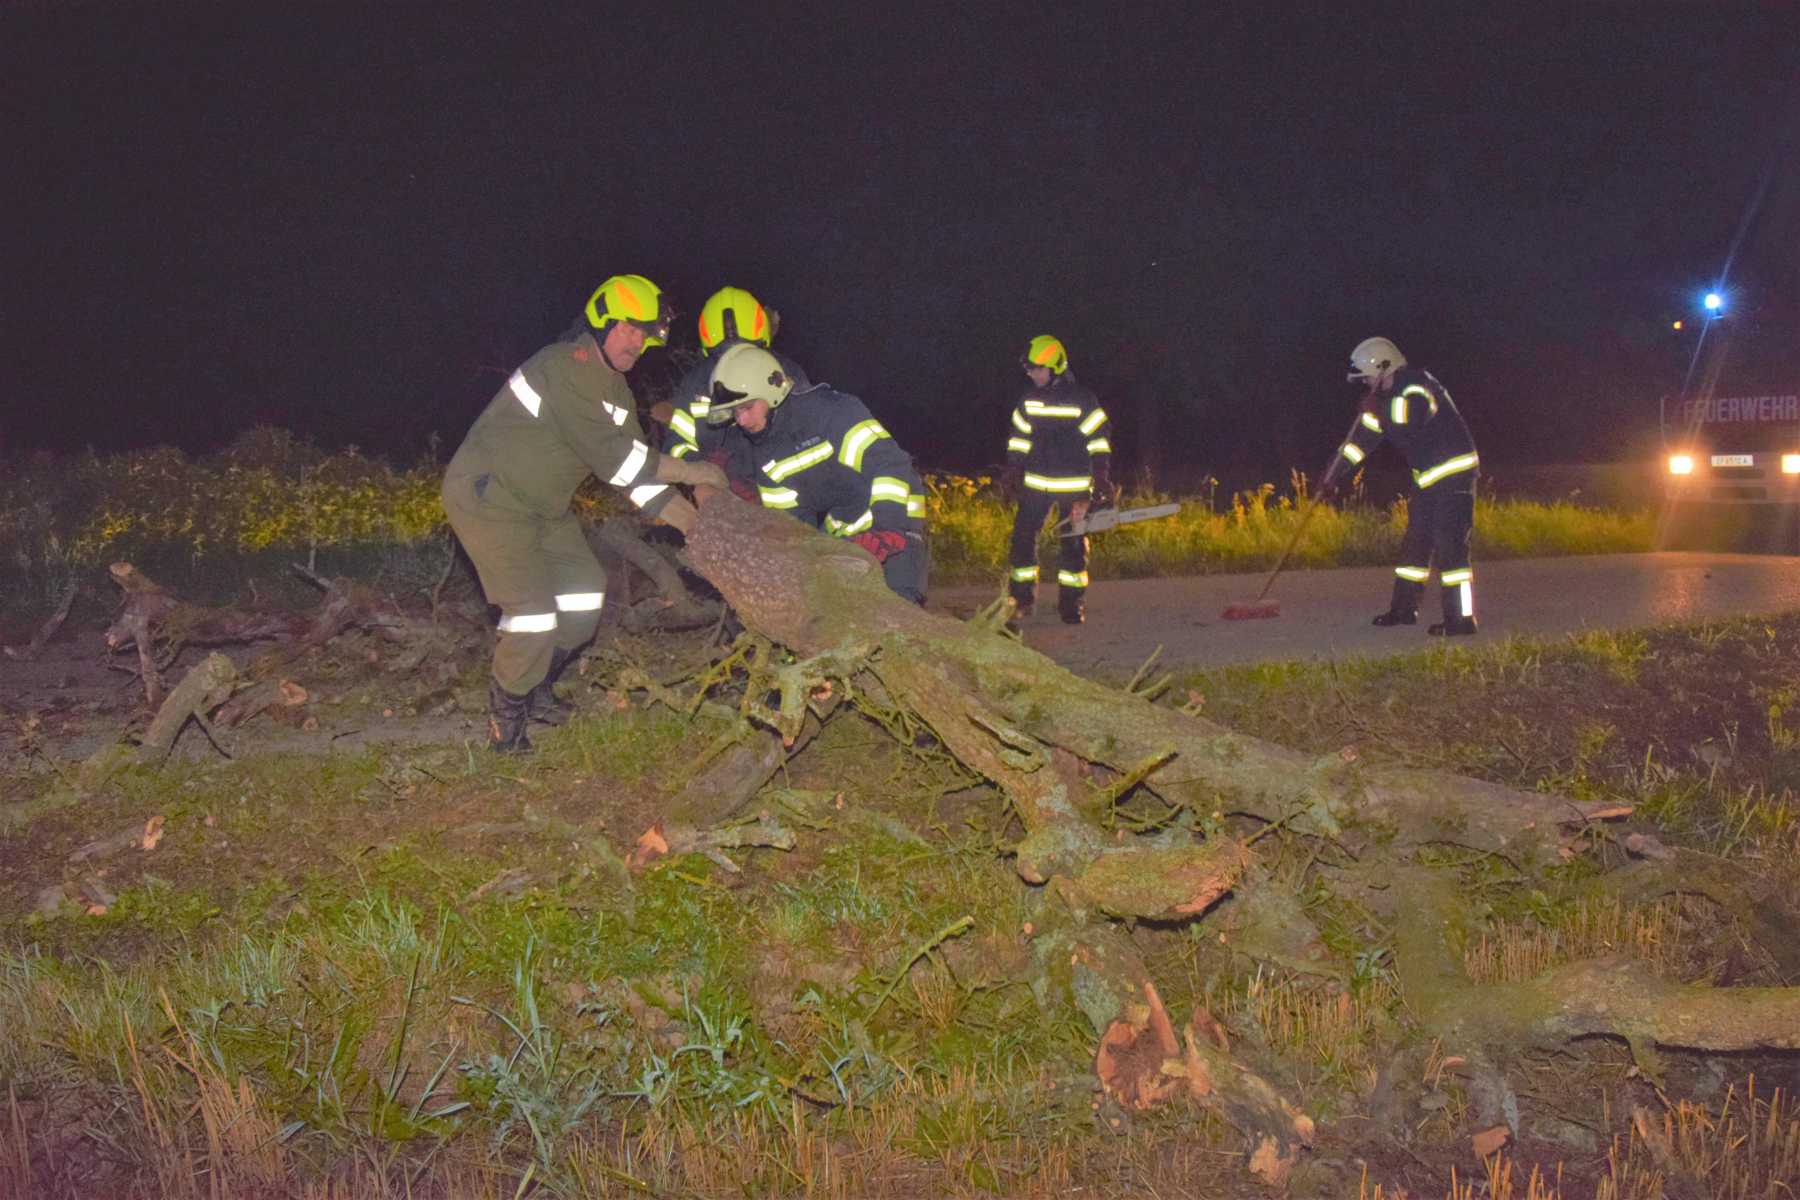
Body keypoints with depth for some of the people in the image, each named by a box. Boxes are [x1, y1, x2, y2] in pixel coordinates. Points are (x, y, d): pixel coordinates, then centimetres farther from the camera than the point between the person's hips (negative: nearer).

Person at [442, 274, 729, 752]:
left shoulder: (614, 388, 9)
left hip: (541, 504, 10)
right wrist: (690, 471, -20)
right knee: (534, 606, -15)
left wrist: (701, 527, -4)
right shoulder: (567, 367, -22)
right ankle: (507, 717, 4)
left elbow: (637, 473, 6)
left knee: (584, 588, 12)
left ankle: (534, 690, 26)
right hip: (488, 495, -10)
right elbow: (612, 457, -27)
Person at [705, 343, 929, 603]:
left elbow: (891, 464, -29)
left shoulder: (830, 409, -21)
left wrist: (888, 529, -38)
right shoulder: (763, 452, 2)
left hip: (893, 523, -7)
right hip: (840, 531, 7)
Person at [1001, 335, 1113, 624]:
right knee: (1023, 536, -1)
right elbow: (1018, 439, 13)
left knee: (1073, 543, 0)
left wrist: (1102, 480, -9)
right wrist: (1011, 475, 10)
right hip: (1036, 483, 4)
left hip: (1074, 486, -4)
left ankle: (1072, 602, 10)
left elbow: (1098, 439, -5)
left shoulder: (1082, 399, -8)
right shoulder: (1029, 399, 5)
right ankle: (1022, 598, 11)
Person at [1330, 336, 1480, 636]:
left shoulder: (1416, 390, -20)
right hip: (1429, 477, 10)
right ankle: (1404, 608, 24)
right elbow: (1366, 435, 15)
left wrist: (1379, 410, -19)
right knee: (1415, 540, 14)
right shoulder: (1389, 396, 12)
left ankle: (1461, 619, -11)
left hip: (1454, 473, -10)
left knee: (1449, 545, -12)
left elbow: (1405, 435, -29)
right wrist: (1336, 468, 10)